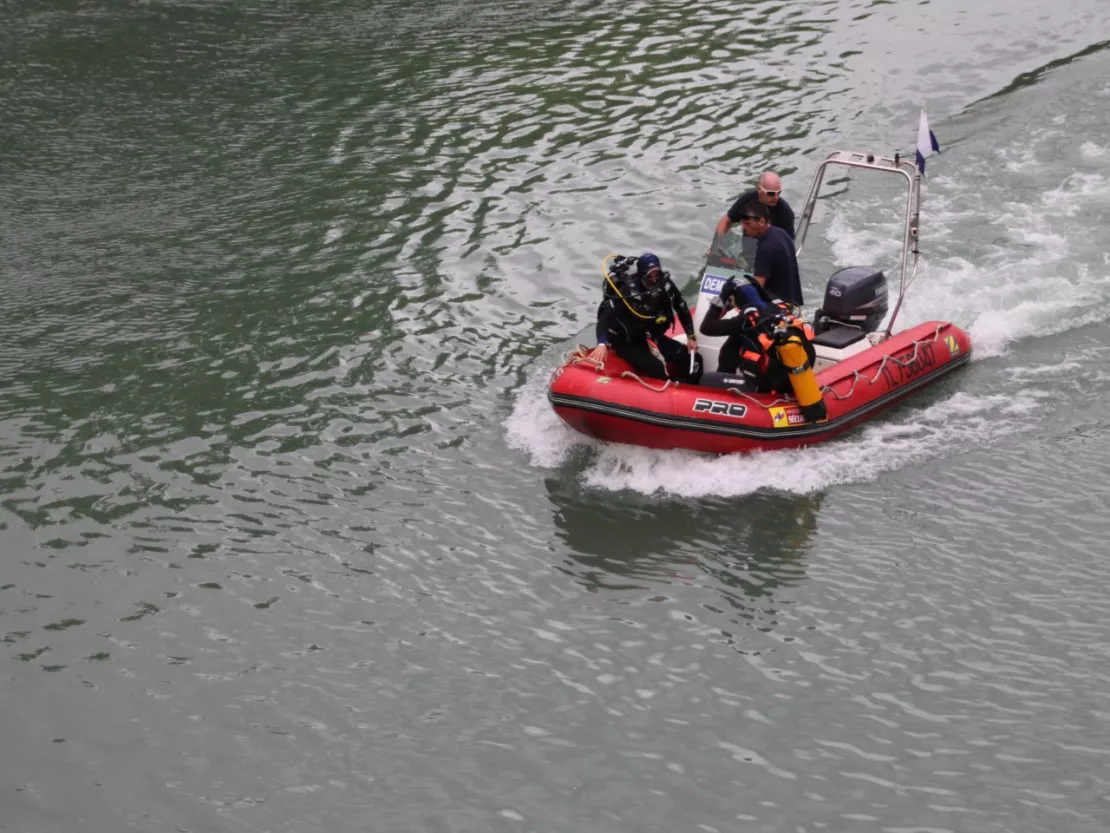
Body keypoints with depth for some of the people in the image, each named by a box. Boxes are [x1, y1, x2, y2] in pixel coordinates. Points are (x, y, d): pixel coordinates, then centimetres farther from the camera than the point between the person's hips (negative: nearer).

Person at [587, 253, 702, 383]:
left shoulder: (665, 285, -8)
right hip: (628, 343, -7)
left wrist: (691, 337, 3)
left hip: (653, 338, 7)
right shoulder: (629, 290, -25)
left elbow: (682, 309, 9)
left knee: (694, 360, -3)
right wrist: (602, 343, -47)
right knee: (657, 369, -31)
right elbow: (605, 315, -32)